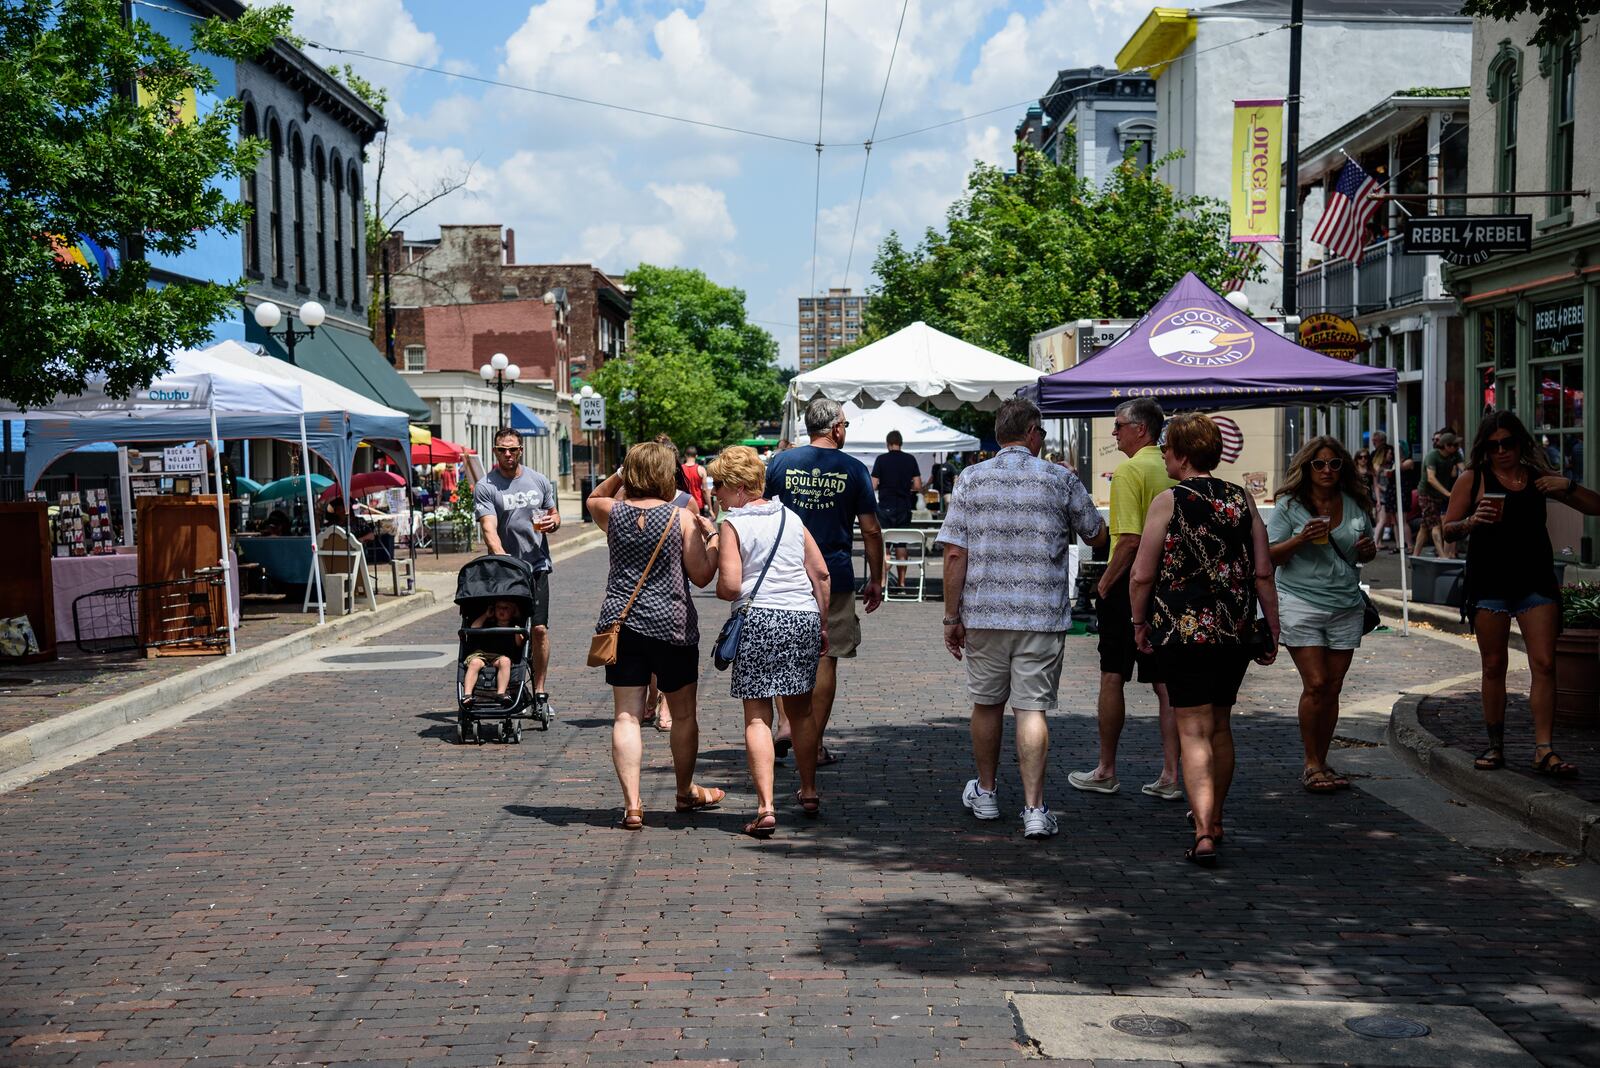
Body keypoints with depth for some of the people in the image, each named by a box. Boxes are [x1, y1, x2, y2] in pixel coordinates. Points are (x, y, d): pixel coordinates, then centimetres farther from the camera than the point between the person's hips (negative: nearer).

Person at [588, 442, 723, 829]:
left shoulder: (614, 513, 1)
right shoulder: (682, 518, -7)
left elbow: (593, 499, 26)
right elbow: (701, 576, -4)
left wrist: (618, 476, 13)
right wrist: (712, 538, 9)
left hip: (620, 621, 2)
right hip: (672, 624, -2)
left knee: (625, 716, 1)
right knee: (683, 714, 16)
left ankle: (632, 804, -7)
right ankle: (686, 792, 31)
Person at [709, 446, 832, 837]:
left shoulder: (732, 524, -5)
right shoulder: (791, 518, 11)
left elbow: (730, 586, -13)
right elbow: (821, 573, 9)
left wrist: (719, 589, 10)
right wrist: (822, 622, 15)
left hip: (759, 619, -5)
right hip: (804, 617, 5)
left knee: (757, 717, -2)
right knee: (800, 710, 20)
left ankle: (765, 806, -11)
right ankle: (809, 793, 30)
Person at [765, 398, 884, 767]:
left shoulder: (781, 462, 2)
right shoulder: (854, 469, -3)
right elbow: (871, 530, -2)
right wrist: (876, 579, 7)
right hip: (835, 577, -2)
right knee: (826, 658, 4)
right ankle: (814, 745, 6)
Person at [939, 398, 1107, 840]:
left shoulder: (971, 479, 0)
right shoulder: (1061, 480, -1)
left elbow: (954, 554, -3)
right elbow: (1097, 536, 11)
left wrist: (952, 616, 2)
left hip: (983, 613, 1)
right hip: (1044, 616, -1)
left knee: (987, 704, 16)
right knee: (1032, 709, 0)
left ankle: (986, 793, 31)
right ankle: (1034, 808, -5)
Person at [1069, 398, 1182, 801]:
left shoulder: (1129, 471, -14)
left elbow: (1130, 539, -21)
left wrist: (1106, 582, -10)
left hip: (1129, 585, -7)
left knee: (1113, 678, 5)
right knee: (1164, 684, 7)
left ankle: (1106, 771, 13)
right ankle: (1170, 776, 6)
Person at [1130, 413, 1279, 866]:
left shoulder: (1167, 502, -7)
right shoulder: (1242, 499, 6)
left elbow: (1141, 575, -8)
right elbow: (1263, 572, 5)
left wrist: (1140, 622, 7)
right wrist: (1273, 628, 12)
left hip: (1182, 629, -5)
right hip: (1236, 632, 5)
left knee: (1194, 730, -4)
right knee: (1220, 725, 19)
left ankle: (1203, 833, -17)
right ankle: (1213, 818, 34)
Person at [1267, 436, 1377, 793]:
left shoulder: (1354, 505, 11)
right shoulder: (1290, 506, -1)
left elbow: (1367, 551, 23)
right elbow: (1270, 556, -4)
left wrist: (1367, 549, -1)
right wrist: (1301, 539, -20)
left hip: (1346, 607, 4)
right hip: (1301, 605, -4)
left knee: (1333, 688, 4)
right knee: (1315, 684, -10)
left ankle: (1321, 762, 13)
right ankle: (1311, 765, 0)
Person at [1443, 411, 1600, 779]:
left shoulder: (1539, 478, 8)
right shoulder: (1472, 479, 2)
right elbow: (1448, 529, 3)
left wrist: (1568, 486, -6)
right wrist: (1471, 522, -17)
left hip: (1536, 582, 1)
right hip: (1488, 582, -1)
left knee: (1544, 664, -7)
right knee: (1493, 666, 5)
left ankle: (1544, 750, -7)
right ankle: (1495, 747, 14)